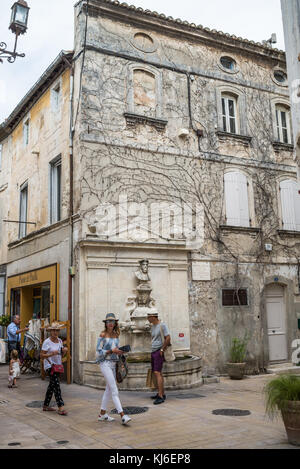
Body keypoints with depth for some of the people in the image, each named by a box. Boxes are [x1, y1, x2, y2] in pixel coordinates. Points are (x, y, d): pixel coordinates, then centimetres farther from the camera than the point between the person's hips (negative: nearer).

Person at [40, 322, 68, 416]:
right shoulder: (47, 342, -11)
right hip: (49, 366, -7)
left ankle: (46, 406, 23)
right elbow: (42, 355, -13)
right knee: (56, 385, -14)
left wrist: (64, 351, -4)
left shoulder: (60, 341, 9)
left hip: (58, 365, 7)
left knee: (52, 385, 13)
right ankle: (60, 407, -16)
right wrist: (52, 354, -27)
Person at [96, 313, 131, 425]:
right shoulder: (103, 335, -9)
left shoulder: (116, 335, 9)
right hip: (105, 363, -7)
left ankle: (102, 414, 25)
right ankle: (122, 416, -14)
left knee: (109, 389, 13)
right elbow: (98, 352, -11)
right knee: (114, 391, -11)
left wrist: (119, 352, 2)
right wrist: (111, 351, -18)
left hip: (113, 363, 7)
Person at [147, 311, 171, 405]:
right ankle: (162, 394, 19)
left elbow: (168, 338, -16)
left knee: (157, 373, -16)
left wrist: (162, 349, -15)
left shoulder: (162, 325, -11)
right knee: (158, 373, 11)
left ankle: (160, 397, -19)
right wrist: (153, 350, 14)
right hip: (153, 352, 9)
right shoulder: (153, 326, 15)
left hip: (159, 352, -9)